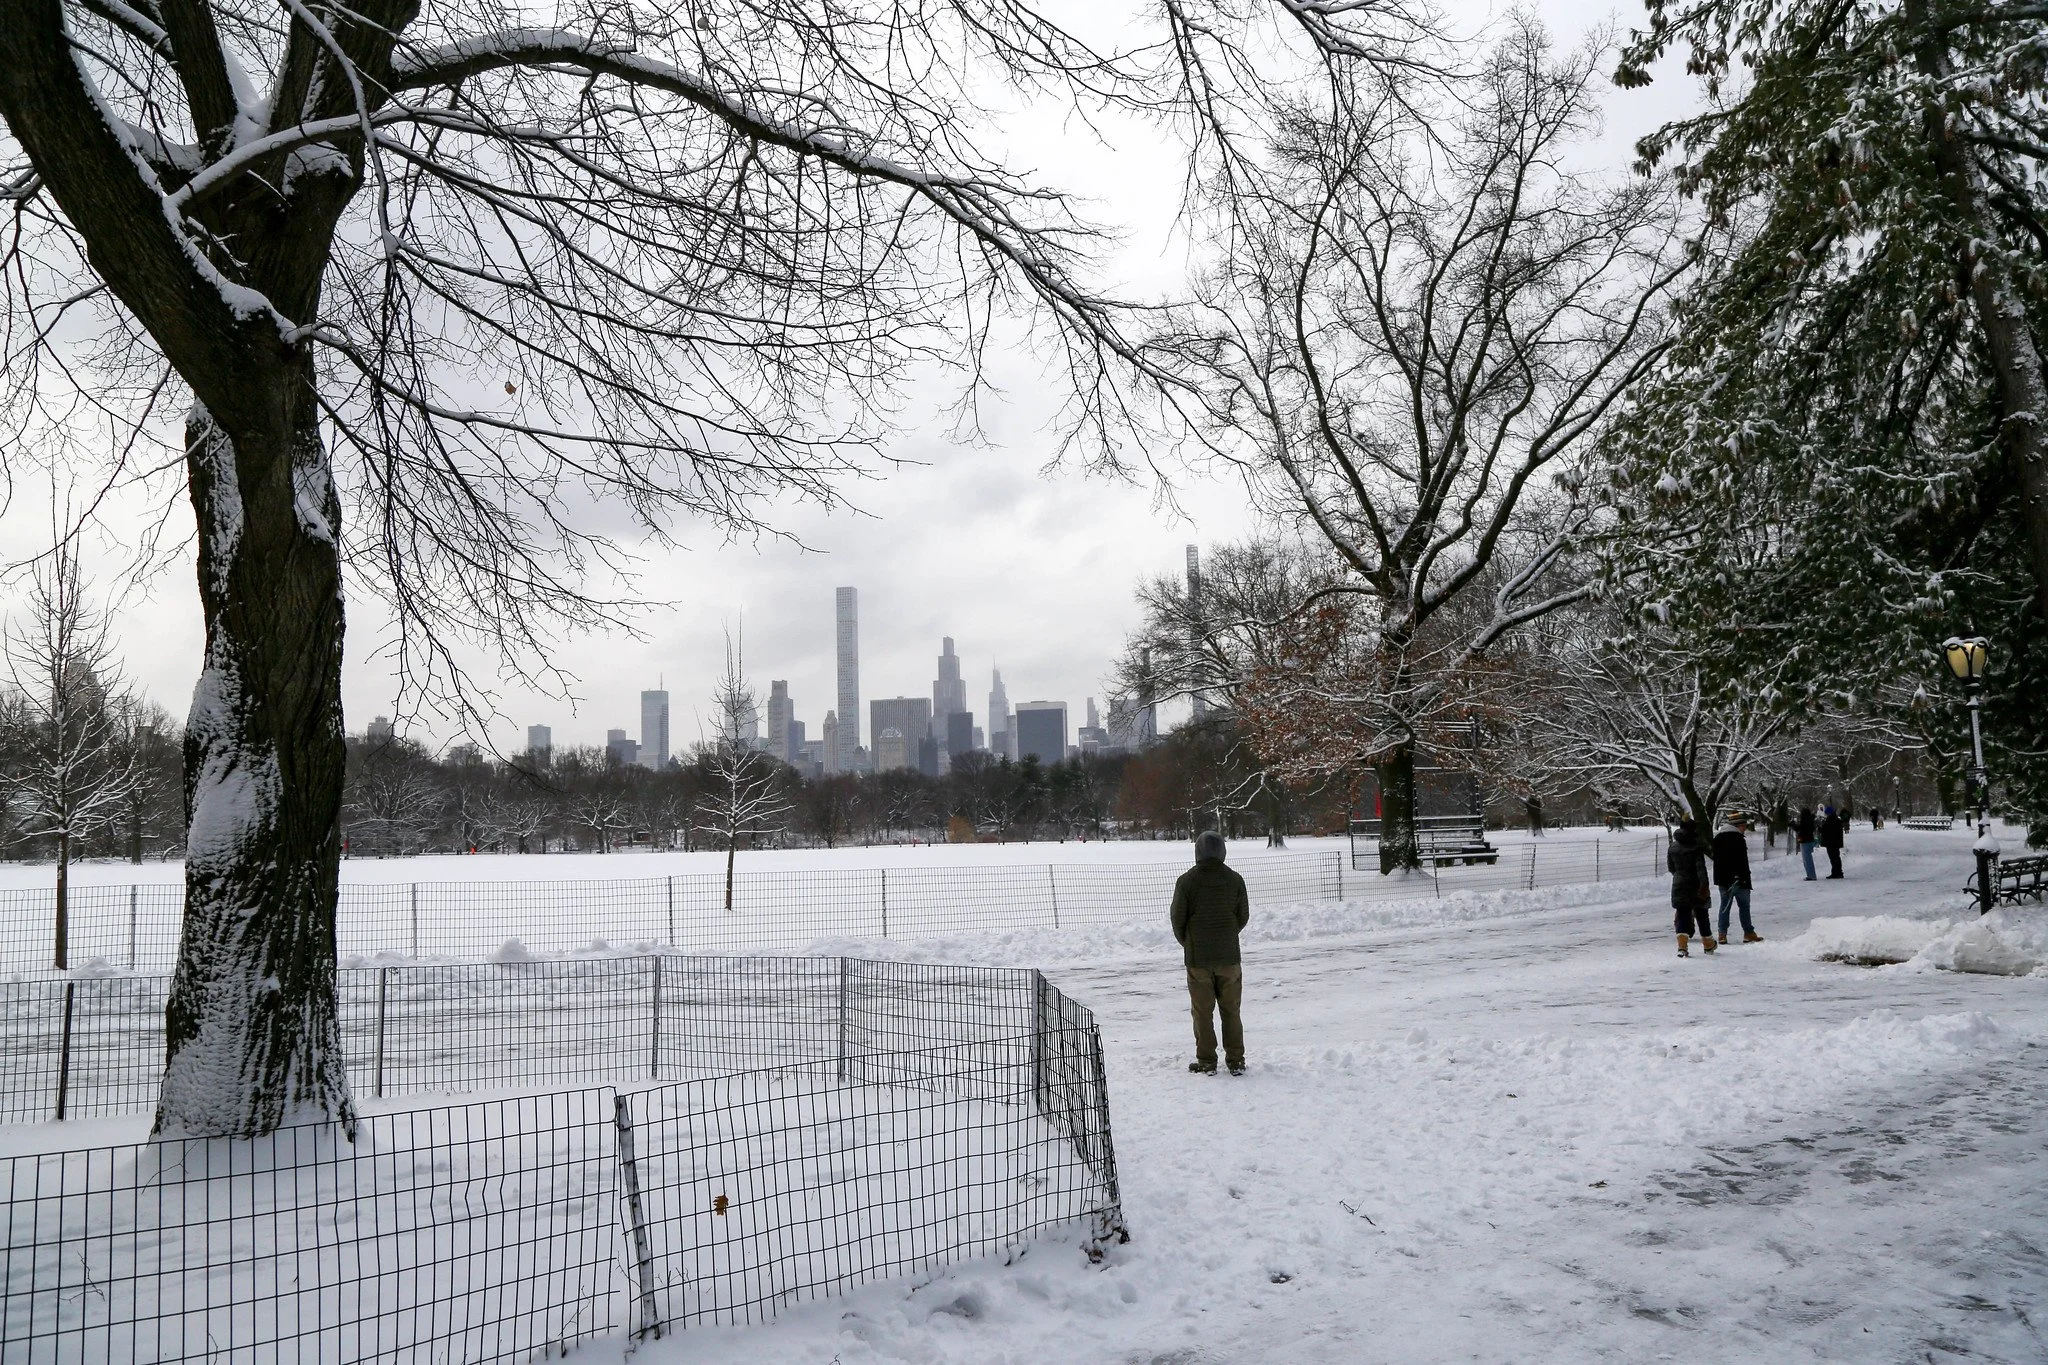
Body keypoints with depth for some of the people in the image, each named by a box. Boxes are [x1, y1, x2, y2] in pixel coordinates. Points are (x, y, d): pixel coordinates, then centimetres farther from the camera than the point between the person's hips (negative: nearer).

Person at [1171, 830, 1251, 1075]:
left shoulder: (1187, 881, -9)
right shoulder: (1235, 880, -1)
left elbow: (1178, 918, -4)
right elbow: (1244, 917, 6)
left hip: (1198, 958, -2)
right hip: (1229, 956, 2)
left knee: (1202, 1011, 5)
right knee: (1231, 1010, 10)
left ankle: (1206, 1062, 8)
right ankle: (1236, 1061, 13)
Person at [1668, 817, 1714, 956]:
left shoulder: (1672, 848, 4)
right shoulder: (1696, 847, -11)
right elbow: (1701, 867, -19)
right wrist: (1704, 885, -23)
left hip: (1679, 885, 3)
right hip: (1695, 886, -2)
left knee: (1682, 916, 1)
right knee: (1701, 915, 14)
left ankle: (1682, 946, -18)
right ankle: (1708, 944, 29)